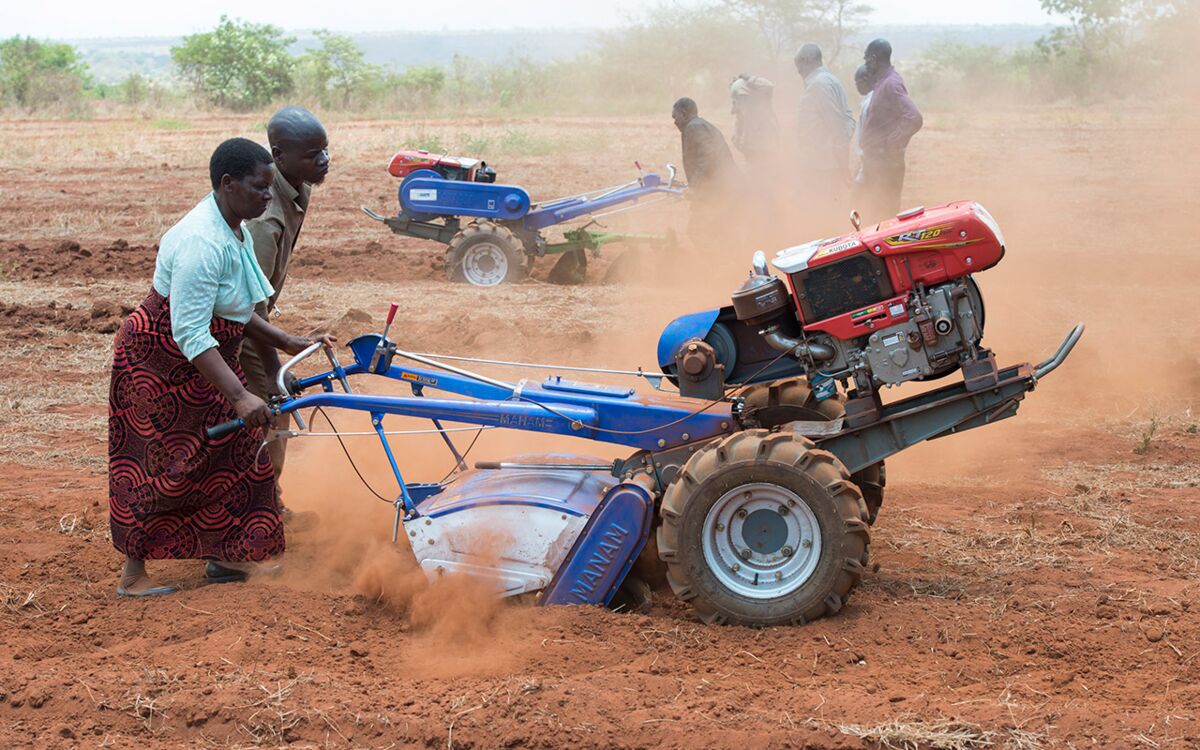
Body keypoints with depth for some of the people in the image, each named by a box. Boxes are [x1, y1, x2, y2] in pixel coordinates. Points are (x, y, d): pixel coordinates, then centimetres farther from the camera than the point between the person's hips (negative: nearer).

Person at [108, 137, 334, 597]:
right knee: (156, 467, -2)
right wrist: (239, 396, -38)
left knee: (235, 450, 11)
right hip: (158, 365, -10)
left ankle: (224, 557, 23)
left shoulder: (236, 232, 3)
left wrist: (287, 343, 7)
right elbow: (190, 334, -34)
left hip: (202, 361, 10)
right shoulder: (202, 243, -30)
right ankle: (132, 576, 10)